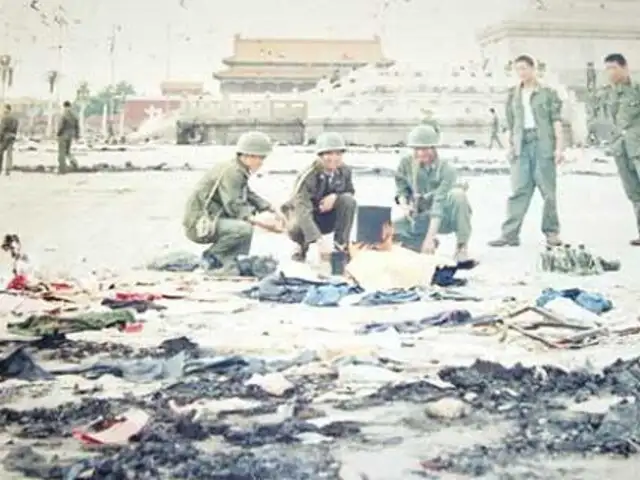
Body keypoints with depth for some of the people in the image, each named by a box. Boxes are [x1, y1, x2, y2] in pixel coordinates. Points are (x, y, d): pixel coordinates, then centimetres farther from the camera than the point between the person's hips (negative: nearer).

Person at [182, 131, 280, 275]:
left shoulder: (239, 171, 14)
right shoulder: (231, 172, -17)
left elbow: (249, 196, 22)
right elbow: (233, 206, -24)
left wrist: (270, 208, 7)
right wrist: (260, 222, -27)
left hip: (211, 219, 11)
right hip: (200, 225, -11)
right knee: (244, 229, -29)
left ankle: (229, 262, 8)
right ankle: (213, 255, -4)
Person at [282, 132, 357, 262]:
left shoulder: (344, 171, -14)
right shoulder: (308, 176, -30)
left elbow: (350, 191, 5)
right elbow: (302, 209, -41)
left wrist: (335, 196, -22)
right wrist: (315, 241, -55)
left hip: (329, 218, 3)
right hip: (307, 216, -3)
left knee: (349, 200, -24)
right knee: (296, 228, -37)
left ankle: (341, 245, -12)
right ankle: (302, 246, 1)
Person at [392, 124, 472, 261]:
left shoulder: (446, 169, -22)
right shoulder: (406, 163, -8)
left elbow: (440, 203, -31)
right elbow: (402, 189, 6)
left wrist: (430, 237, -38)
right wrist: (404, 205, -18)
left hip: (445, 217, -4)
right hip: (422, 216, 4)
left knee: (457, 194, -36)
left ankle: (461, 247, -21)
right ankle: (428, 245, 9)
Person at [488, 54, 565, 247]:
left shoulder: (548, 92, 5)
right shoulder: (513, 95, 15)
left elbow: (556, 120, 0)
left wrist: (559, 147, -7)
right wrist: (510, 146, 11)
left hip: (543, 143, -3)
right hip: (522, 145, 3)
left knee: (547, 190, 1)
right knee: (518, 190, -3)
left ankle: (552, 232, 10)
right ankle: (510, 234, -6)